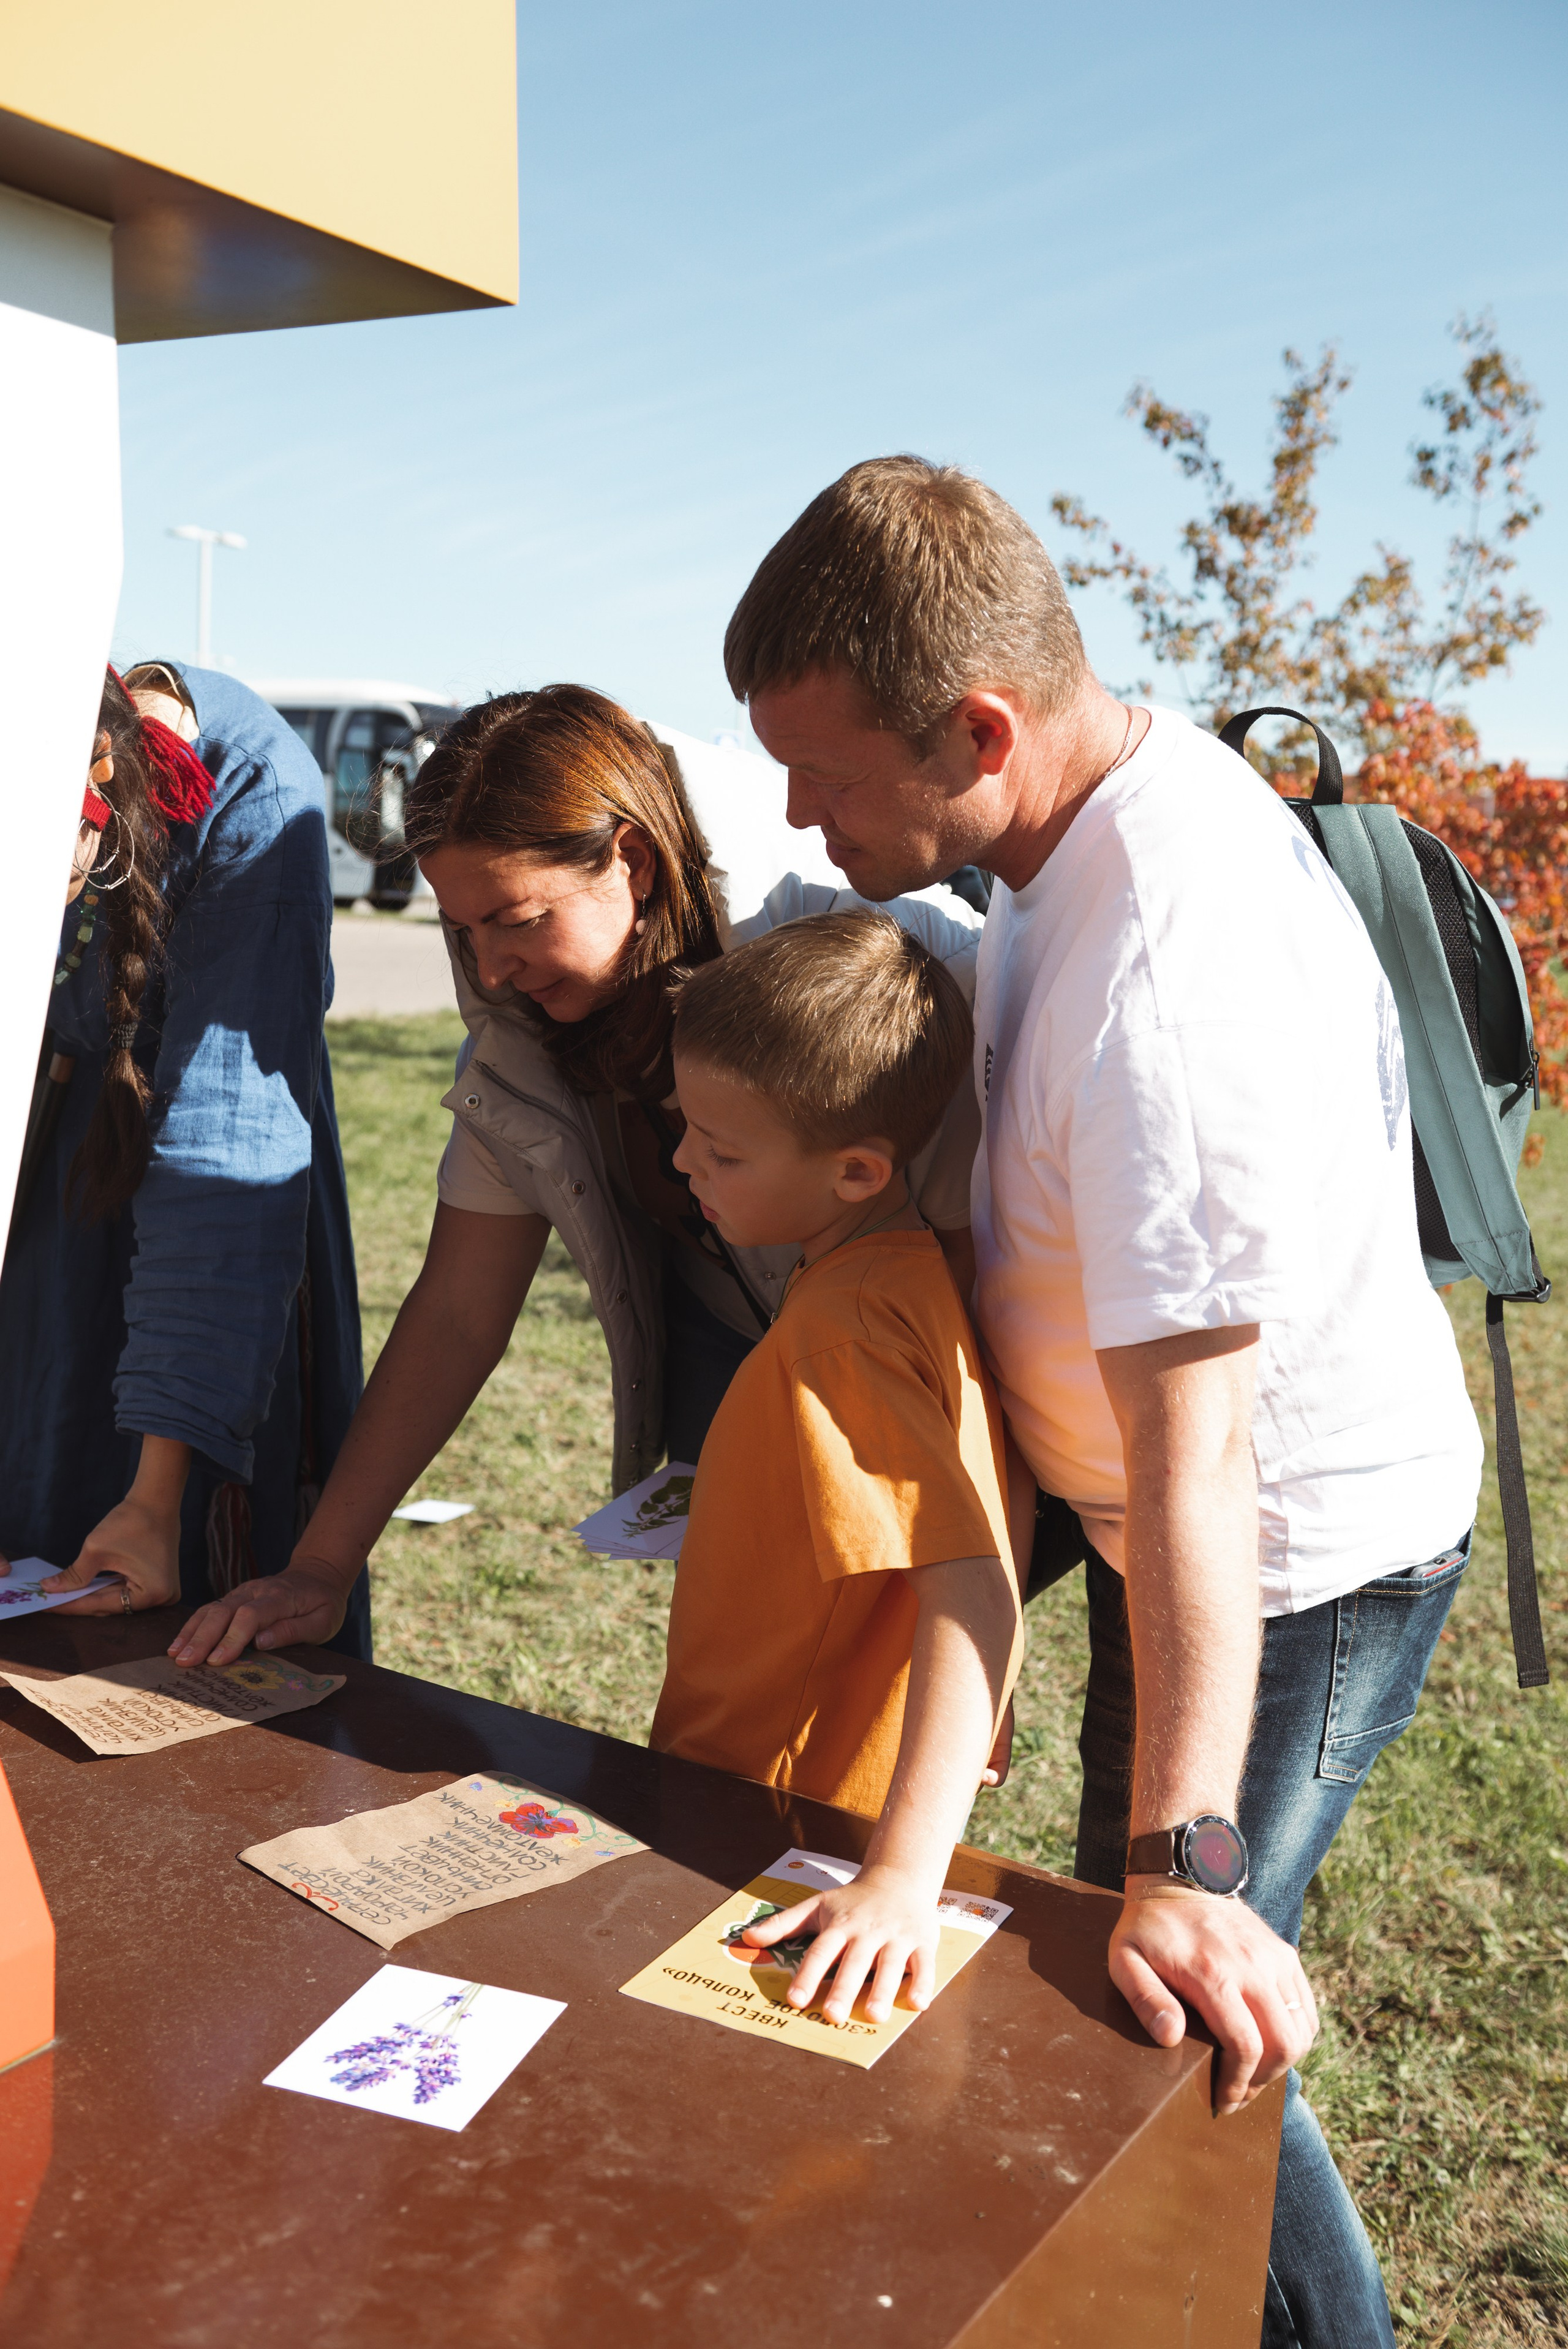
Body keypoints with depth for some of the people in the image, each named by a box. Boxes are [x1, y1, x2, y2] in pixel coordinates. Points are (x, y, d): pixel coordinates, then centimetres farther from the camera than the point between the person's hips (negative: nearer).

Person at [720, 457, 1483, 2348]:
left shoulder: (1165, 984, -34)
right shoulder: (1137, 772, -4)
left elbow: (1191, 1454, -36)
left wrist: (1180, 1871, -33)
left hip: (1293, 1556, -10)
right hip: (1194, 1517, 10)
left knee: (1165, 2034, 1)